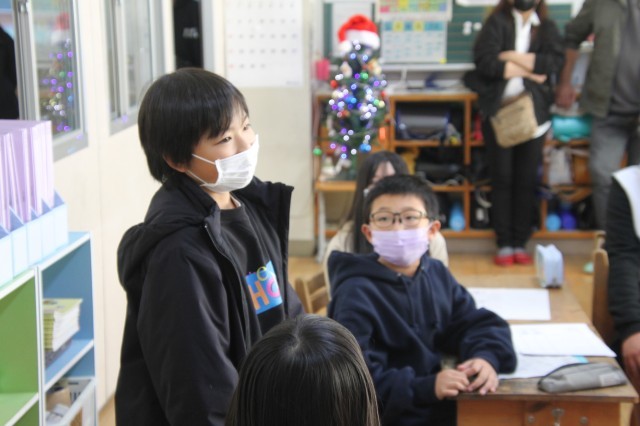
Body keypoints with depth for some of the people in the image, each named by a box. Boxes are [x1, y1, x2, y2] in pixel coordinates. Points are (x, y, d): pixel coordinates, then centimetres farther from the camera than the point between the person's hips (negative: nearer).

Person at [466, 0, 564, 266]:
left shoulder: (546, 27, 10)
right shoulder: (497, 22, 4)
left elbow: (556, 62, -7)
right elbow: (484, 59, -11)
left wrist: (515, 57, -10)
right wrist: (529, 70, -6)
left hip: (533, 112, 2)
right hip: (498, 111, -1)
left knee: (526, 180, 1)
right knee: (501, 178, 0)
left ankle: (520, 244, 8)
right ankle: (503, 244, 5)